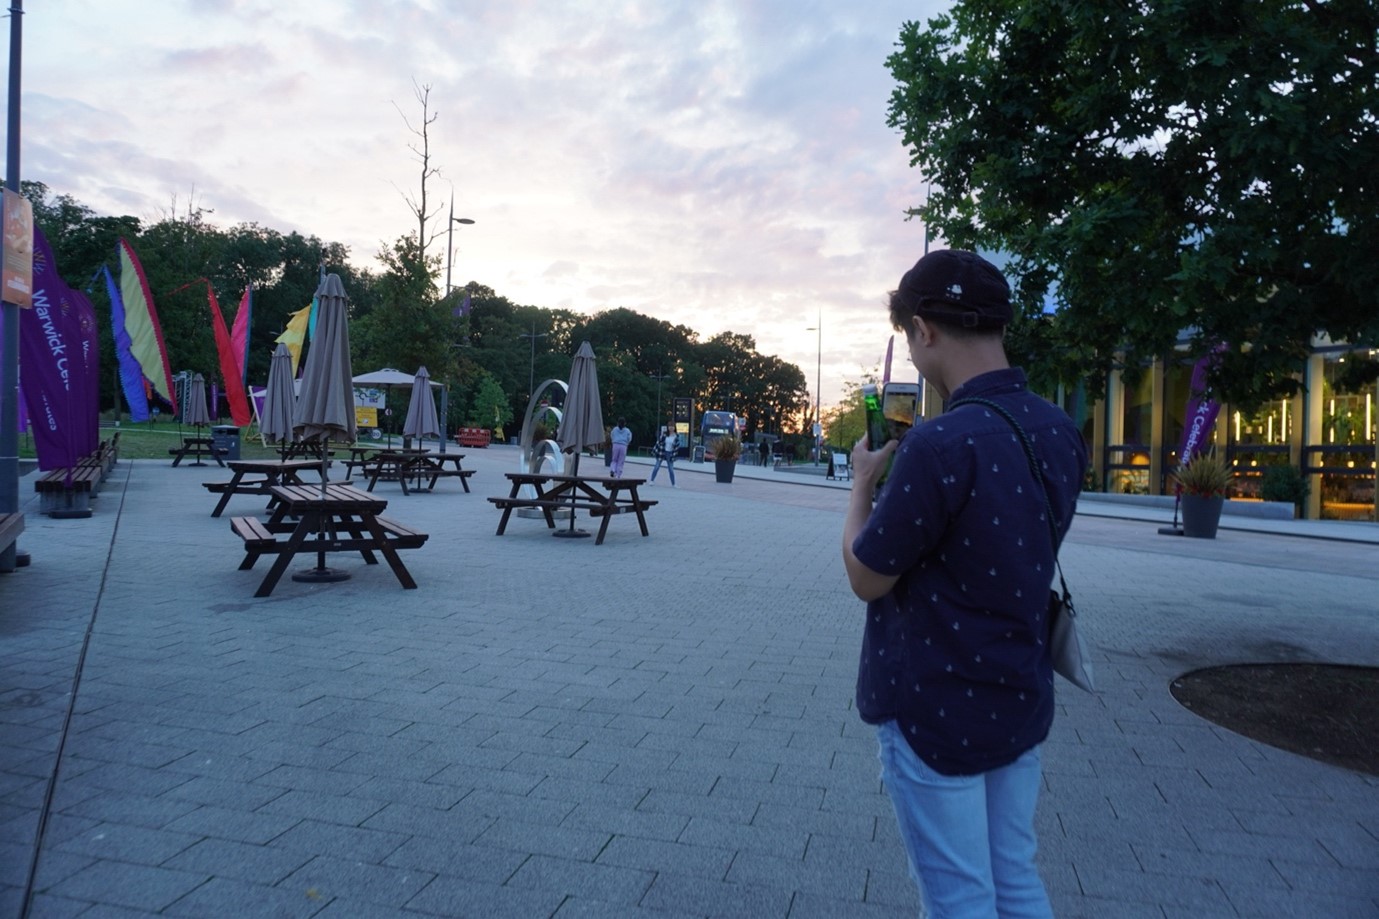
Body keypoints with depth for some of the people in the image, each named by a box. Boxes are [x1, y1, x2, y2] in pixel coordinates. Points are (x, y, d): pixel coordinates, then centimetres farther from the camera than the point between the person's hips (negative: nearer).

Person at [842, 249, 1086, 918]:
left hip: (935, 714, -7)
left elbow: (866, 579, -15)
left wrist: (864, 481, 0)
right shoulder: (1061, 433, 0)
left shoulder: (939, 445, -26)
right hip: (1020, 702, 8)